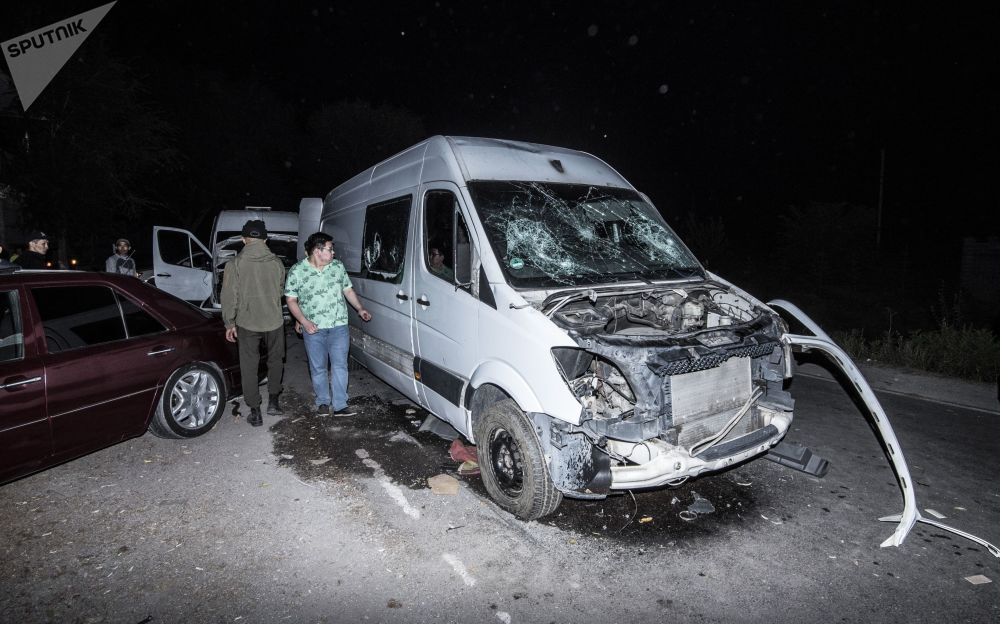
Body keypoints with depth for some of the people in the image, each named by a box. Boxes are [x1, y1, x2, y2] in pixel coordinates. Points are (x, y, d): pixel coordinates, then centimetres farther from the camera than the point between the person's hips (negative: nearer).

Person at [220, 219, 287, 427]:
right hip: (274, 321, 2)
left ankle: (255, 412, 12)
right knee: (275, 360, 21)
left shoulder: (235, 264, -10)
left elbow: (229, 297, -8)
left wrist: (229, 323, 1)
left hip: (247, 324, -2)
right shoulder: (276, 262, -3)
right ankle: (273, 401, 22)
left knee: (249, 367, 9)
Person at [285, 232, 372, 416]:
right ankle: (323, 402, 26)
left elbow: (348, 290, 13)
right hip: (313, 329, -1)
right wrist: (304, 322, -13)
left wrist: (360, 309, 3)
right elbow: (291, 300, -3)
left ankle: (340, 405, 5)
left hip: (339, 326, 2)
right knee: (318, 368, 9)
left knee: (340, 366, -1)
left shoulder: (338, 266, 3)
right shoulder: (297, 271, -6)